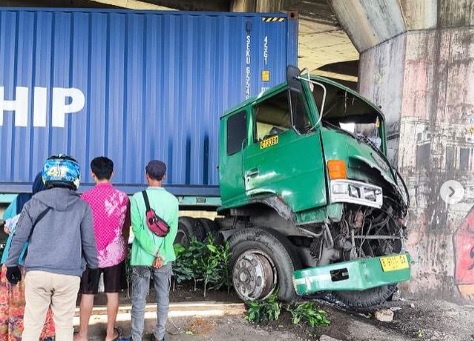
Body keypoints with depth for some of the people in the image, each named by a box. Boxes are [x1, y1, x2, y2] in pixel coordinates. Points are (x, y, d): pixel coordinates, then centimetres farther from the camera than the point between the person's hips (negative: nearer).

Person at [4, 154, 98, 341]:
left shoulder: (34, 202, 2)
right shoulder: (82, 206, 0)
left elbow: (19, 237, 4)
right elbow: (88, 242, 4)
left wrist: (11, 264, 16)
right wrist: (93, 265, 18)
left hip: (36, 272, 1)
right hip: (69, 274, -1)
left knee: (32, 324, 11)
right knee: (64, 325, 9)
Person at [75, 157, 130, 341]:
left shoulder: (86, 197, -9)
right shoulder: (123, 197, -5)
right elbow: (126, 227, 2)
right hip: (115, 252, 1)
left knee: (87, 294, 9)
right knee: (113, 293, 10)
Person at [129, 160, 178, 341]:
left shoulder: (137, 198, -9)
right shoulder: (172, 200, -2)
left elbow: (137, 229, -14)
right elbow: (173, 231, -8)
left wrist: (154, 252, -12)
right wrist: (161, 254, -10)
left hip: (142, 257, -2)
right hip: (164, 257, 2)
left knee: (139, 299, 8)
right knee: (163, 298, 14)